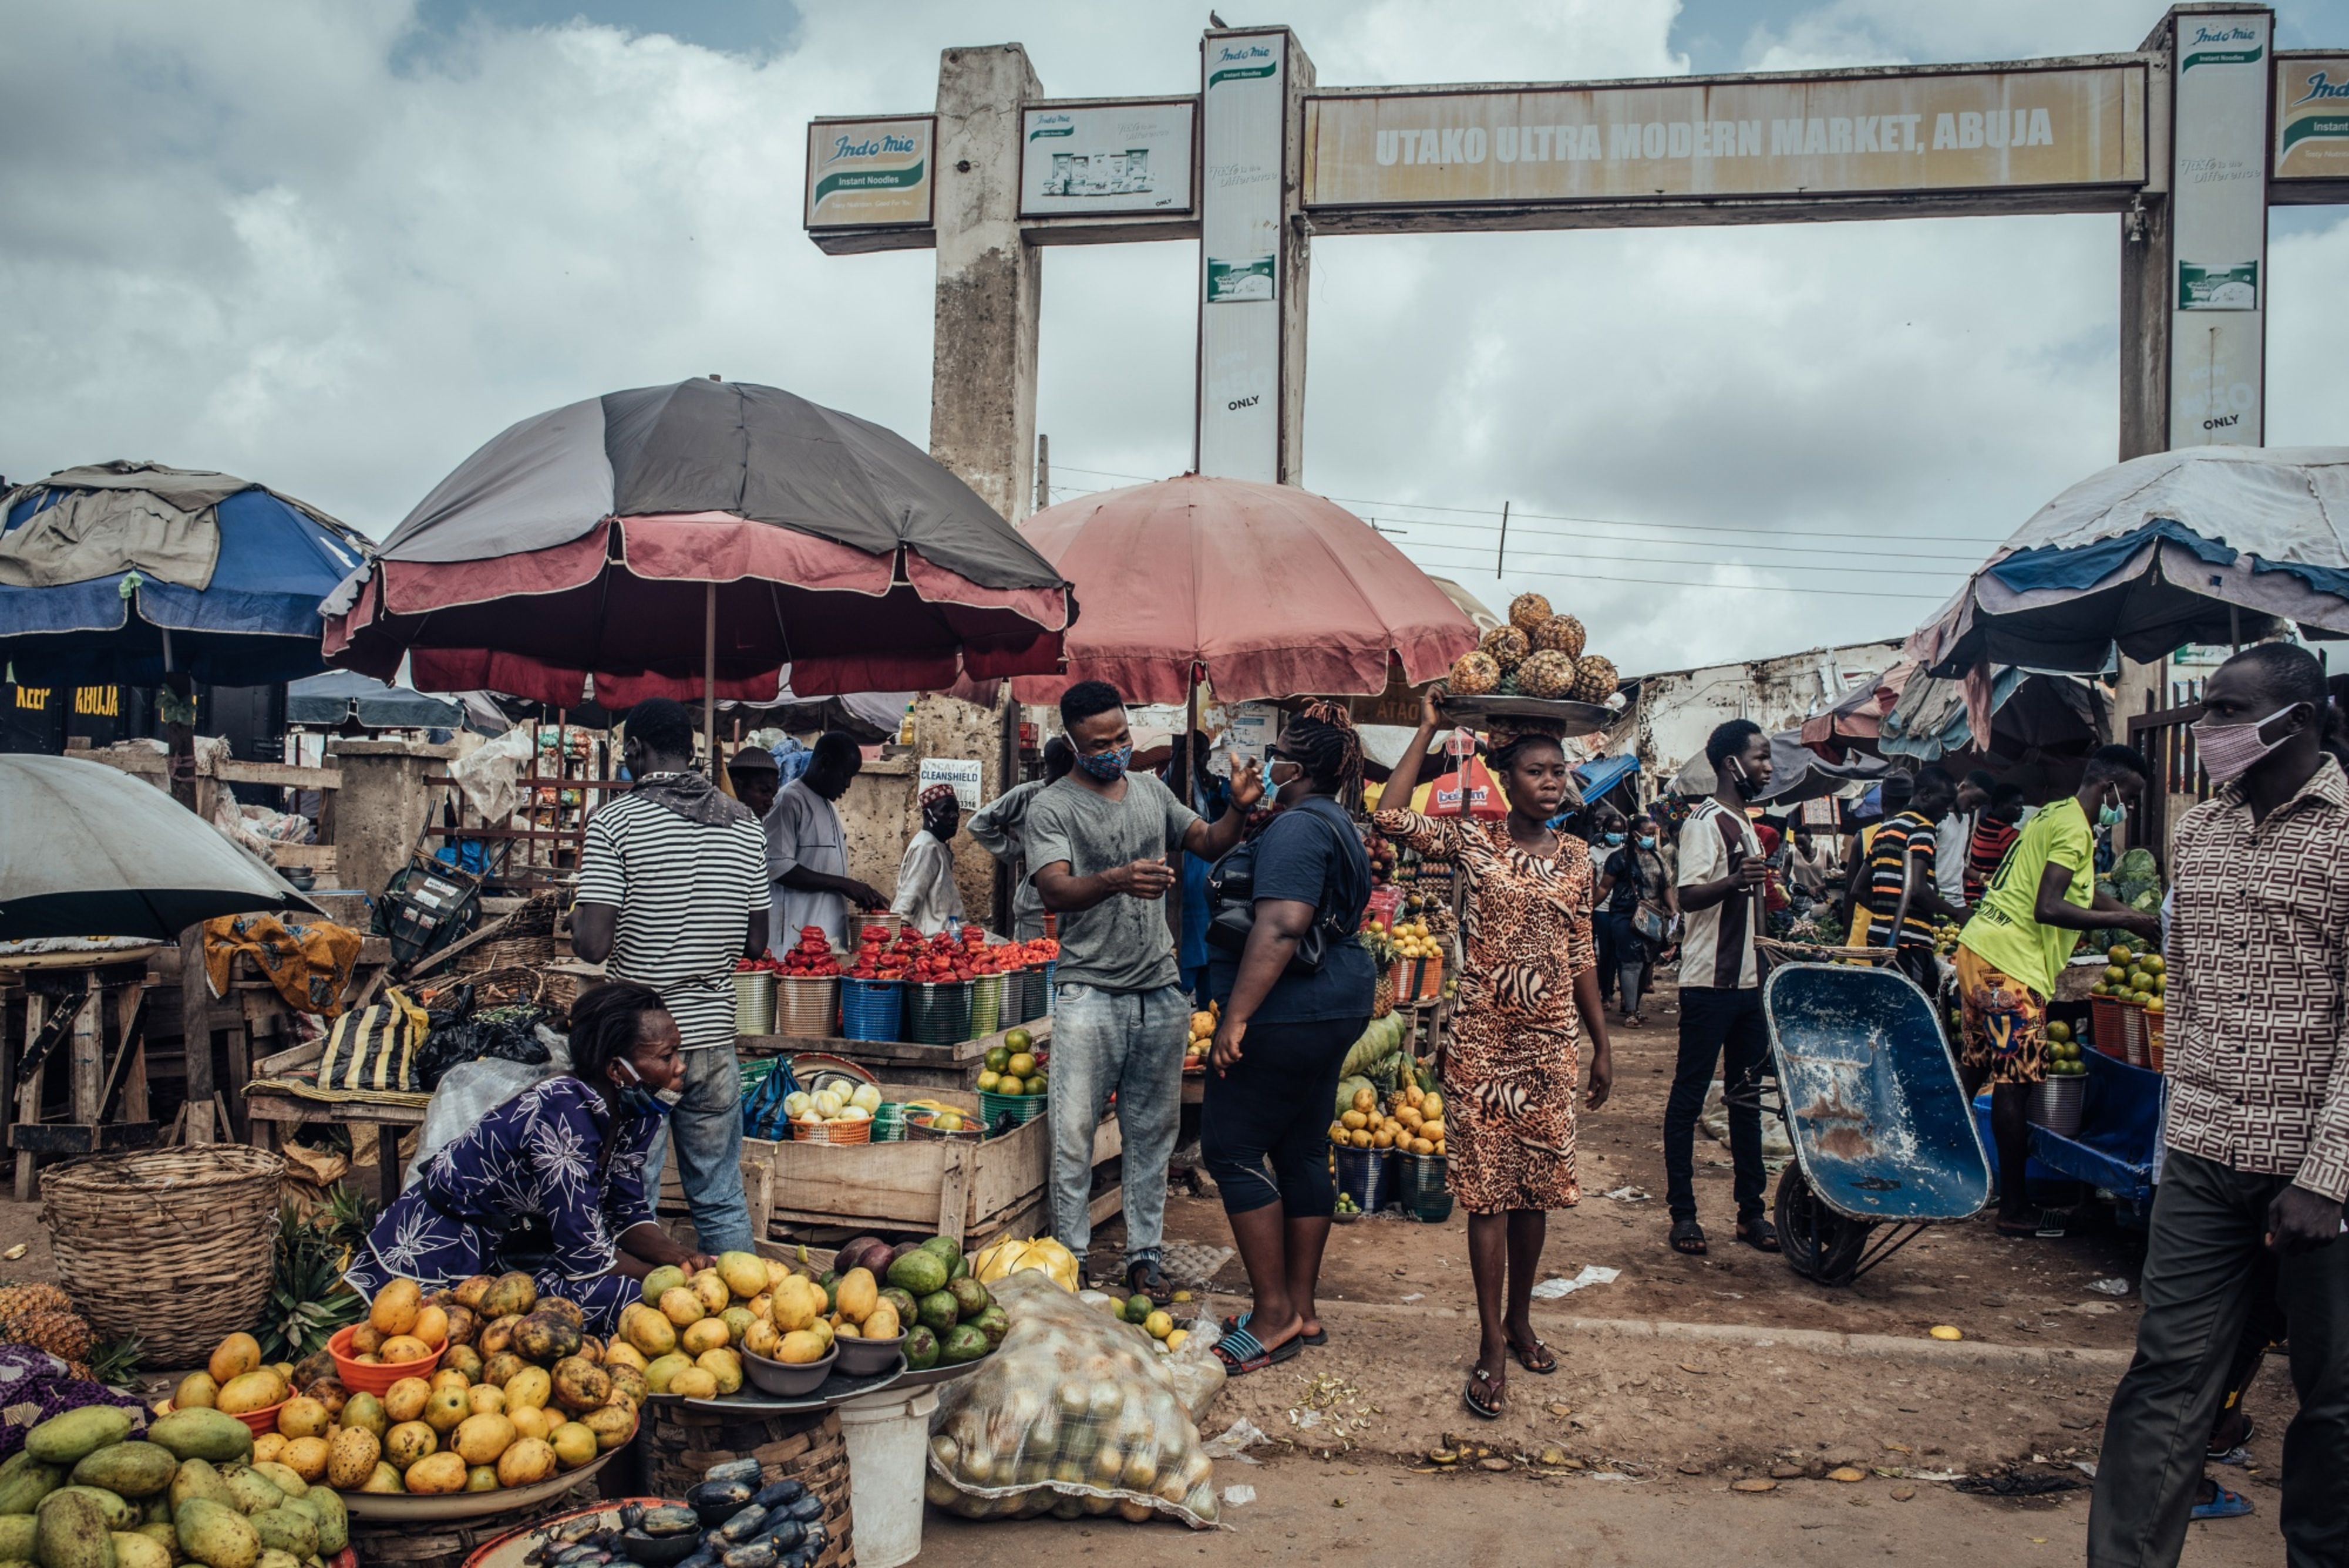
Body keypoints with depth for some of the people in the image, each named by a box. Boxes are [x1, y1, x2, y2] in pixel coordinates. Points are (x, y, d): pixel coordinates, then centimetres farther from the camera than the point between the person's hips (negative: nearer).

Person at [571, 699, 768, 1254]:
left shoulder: (615, 822, -10)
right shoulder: (745, 824, 4)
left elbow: (593, 946, -16)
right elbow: (755, 944, 7)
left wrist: (577, 916, 5)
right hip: (714, 1034, 4)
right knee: (723, 1202, 13)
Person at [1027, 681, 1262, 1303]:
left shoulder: (1152, 792, 11)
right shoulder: (1053, 807, -5)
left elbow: (1208, 843, 18)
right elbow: (1055, 891, -17)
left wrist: (1240, 808, -4)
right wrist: (1115, 881, -37)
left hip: (1159, 993, 5)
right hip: (1089, 992, -5)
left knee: (1153, 1133, 10)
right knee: (1074, 1135, -2)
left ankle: (1144, 1255, 20)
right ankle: (1071, 1257, 11)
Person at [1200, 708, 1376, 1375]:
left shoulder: (1297, 827, -16)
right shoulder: (1340, 826, 16)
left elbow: (1282, 926, -28)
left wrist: (1236, 1017, -30)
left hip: (1288, 1013, -10)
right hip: (1338, 1005, 10)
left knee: (1232, 1149, -3)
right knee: (1303, 1151, 13)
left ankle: (1274, 1314, 0)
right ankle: (1301, 1309, 20)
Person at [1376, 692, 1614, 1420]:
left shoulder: (1574, 857, 7)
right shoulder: (1471, 842, -3)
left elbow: (1582, 958, 11)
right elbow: (1391, 817, -18)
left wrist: (1602, 1044, 10)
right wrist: (1428, 730, -11)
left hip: (1552, 1042, 4)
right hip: (1482, 1040, -3)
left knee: (1536, 1186, 11)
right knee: (1488, 1188, 0)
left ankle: (1519, 1321, 30)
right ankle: (1492, 1348, 7)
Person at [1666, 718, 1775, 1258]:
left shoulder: (1746, 824, 17)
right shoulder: (1706, 821, -11)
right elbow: (1688, 895, -24)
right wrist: (1734, 882, -41)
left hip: (1747, 984, 9)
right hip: (1709, 985, -9)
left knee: (1747, 1097, 11)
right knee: (1688, 1097, -2)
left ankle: (1750, 1210, 18)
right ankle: (1683, 1213, 3)